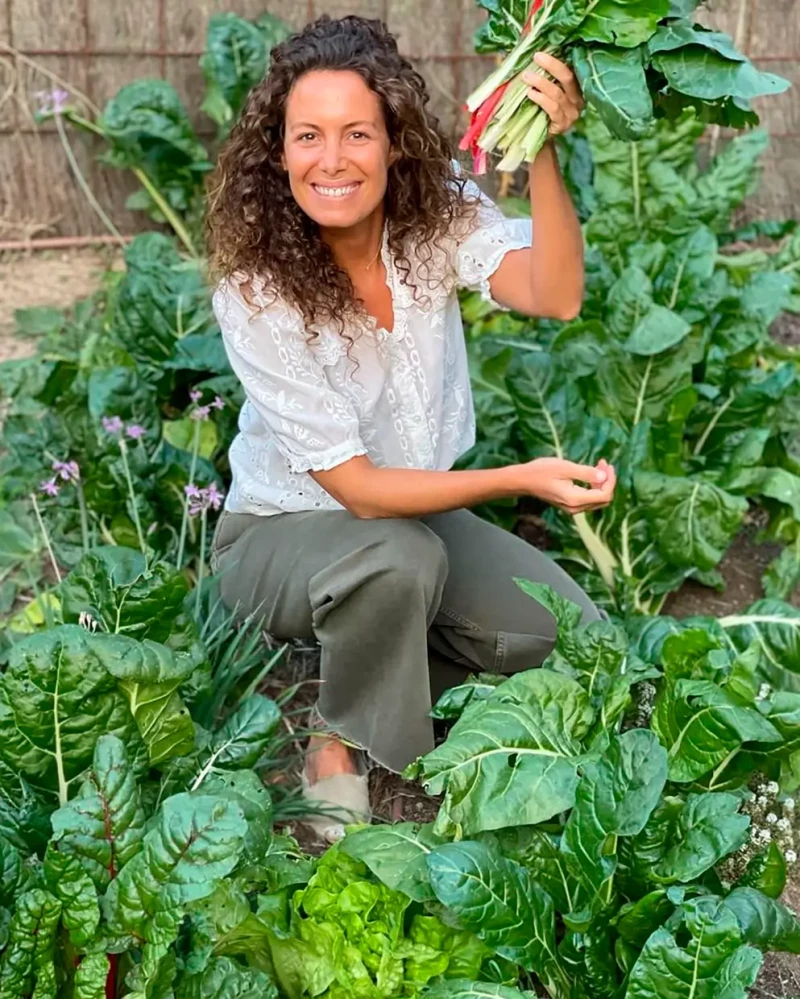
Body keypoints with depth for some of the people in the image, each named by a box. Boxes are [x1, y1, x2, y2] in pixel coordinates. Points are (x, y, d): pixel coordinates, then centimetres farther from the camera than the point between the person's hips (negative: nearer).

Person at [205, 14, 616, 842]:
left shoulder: (437, 215, -14)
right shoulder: (256, 294, -25)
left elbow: (554, 296, -32)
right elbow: (358, 489, -27)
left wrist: (542, 153, -45)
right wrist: (521, 479, -34)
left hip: (415, 509, 5)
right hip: (282, 532, -4)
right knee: (400, 556, -37)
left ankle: (382, 671, 12)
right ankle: (339, 748, -9)